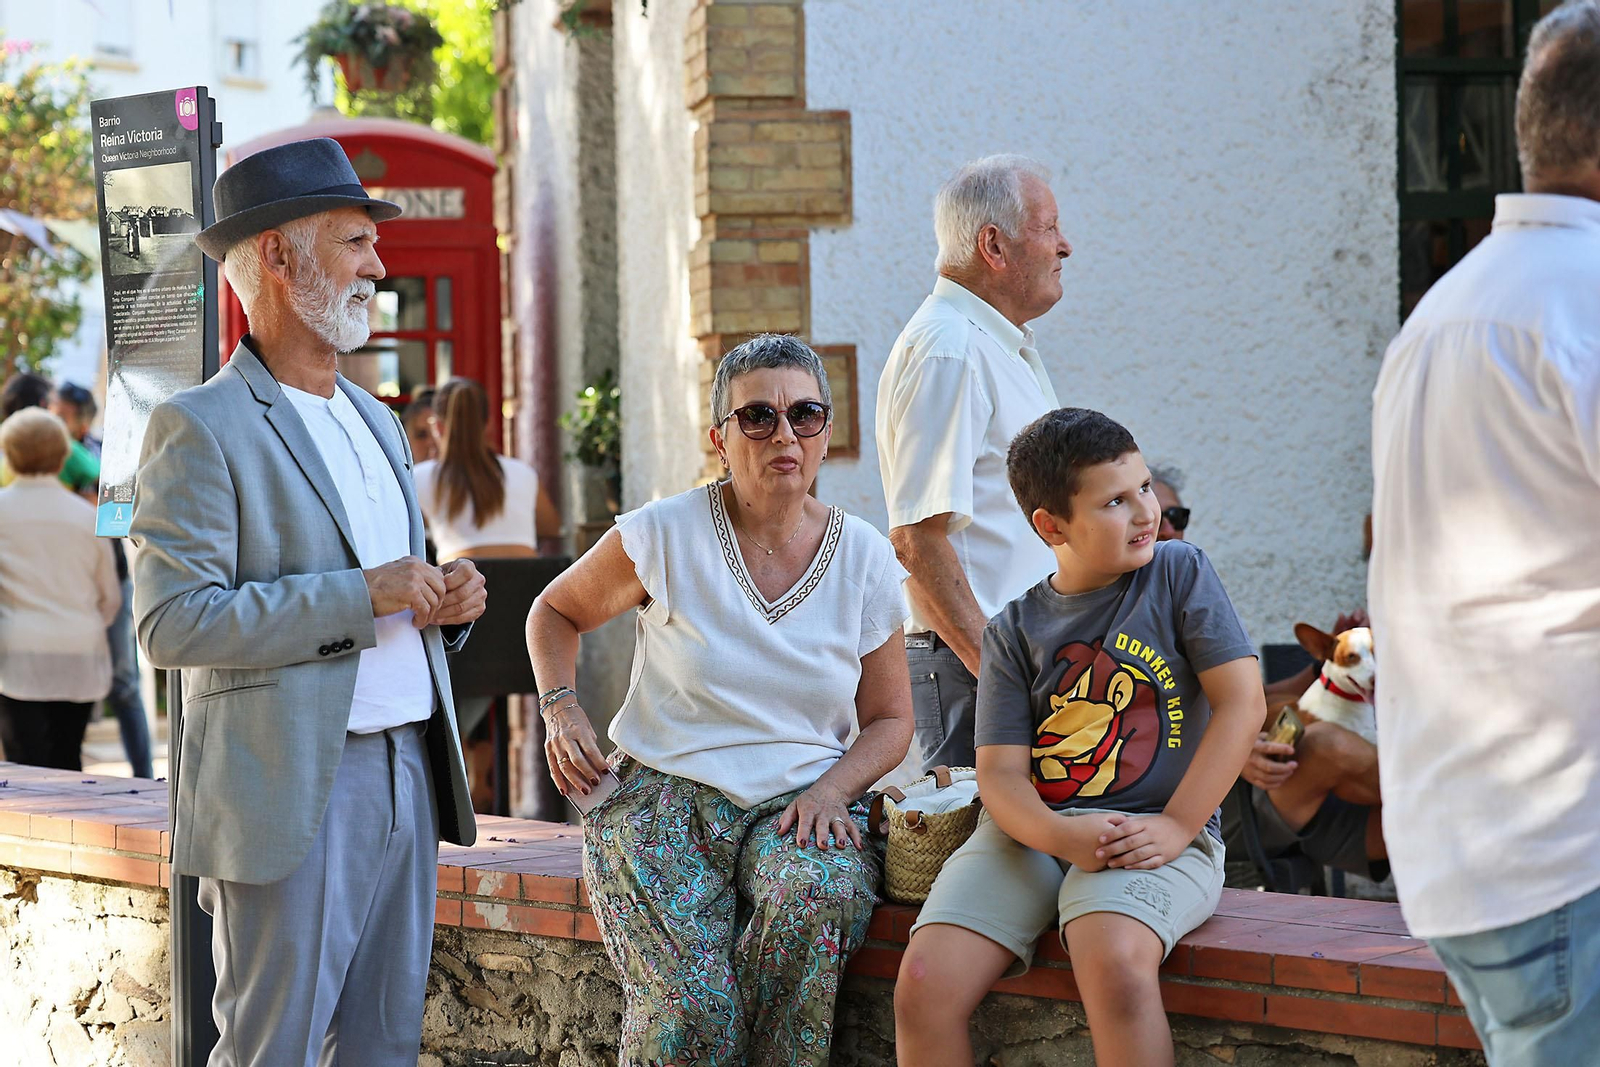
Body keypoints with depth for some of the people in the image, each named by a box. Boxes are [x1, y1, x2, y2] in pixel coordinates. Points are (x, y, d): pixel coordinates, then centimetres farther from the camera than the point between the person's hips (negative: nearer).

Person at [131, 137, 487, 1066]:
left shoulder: (378, 422, 19)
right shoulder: (203, 427, -8)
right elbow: (173, 621, -17)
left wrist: (445, 603, 3)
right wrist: (361, 597, -19)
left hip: (409, 772, 8)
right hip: (294, 791, -8)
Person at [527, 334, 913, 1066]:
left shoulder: (863, 558, 4)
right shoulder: (663, 536, -3)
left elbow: (890, 718, 12)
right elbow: (555, 612, 15)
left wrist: (831, 790, -7)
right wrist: (561, 708, -3)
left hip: (802, 803, 2)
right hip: (664, 792, -2)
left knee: (814, 897, -36)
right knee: (690, 1004, -30)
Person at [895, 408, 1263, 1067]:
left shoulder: (1178, 573, 7)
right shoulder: (1015, 630, 11)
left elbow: (1241, 703, -1)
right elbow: (1000, 772, 4)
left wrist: (1176, 827, -11)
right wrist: (1060, 836, -19)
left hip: (1155, 826, -3)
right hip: (1033, 830, 3)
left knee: (1114, 963, -36)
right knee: (924, 986, -21)